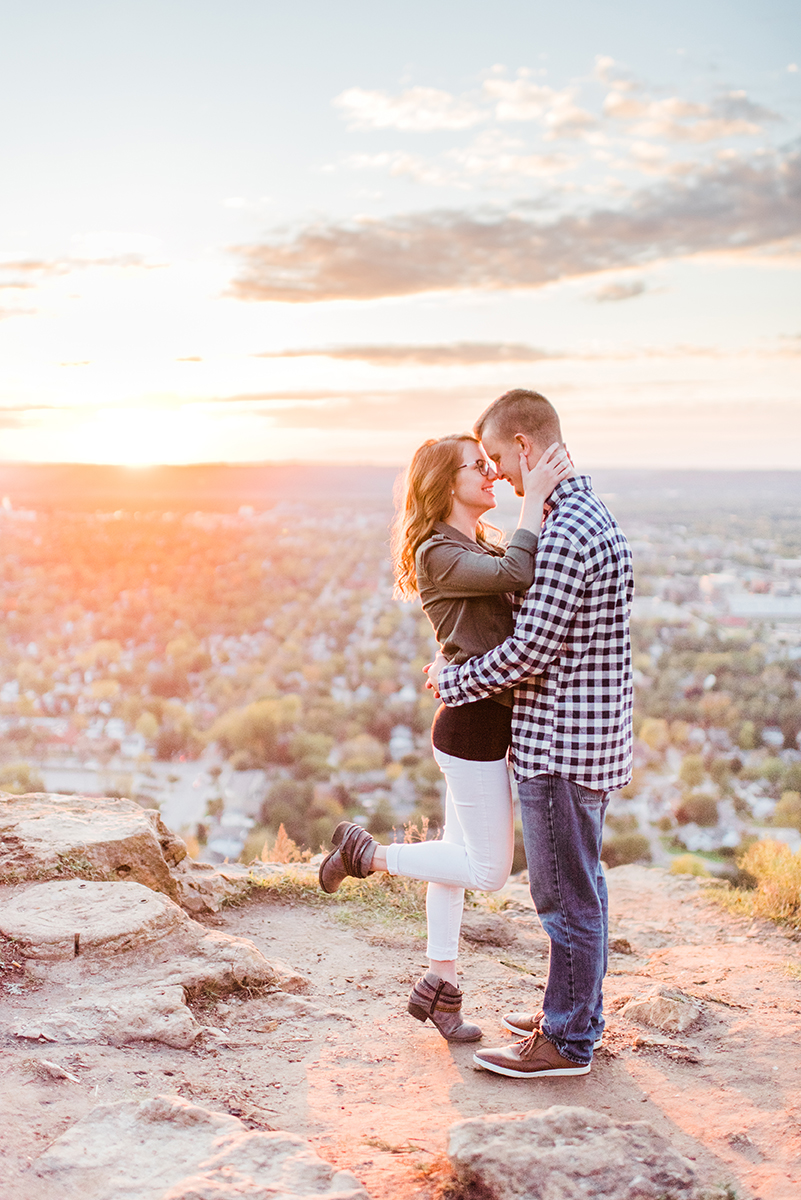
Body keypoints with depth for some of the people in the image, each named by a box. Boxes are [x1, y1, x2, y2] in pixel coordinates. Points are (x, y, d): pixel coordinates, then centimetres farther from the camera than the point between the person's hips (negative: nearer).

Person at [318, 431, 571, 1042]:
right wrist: (534, 498, -26)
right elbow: (518, 575, -30)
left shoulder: (486, 547, 15)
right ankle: (366, 853, 14)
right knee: (489, 869, 1)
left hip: (489, 721, 10)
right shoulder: (439, 554, -15)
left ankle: (440, 983, 27)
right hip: (474, 722, -10)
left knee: (461, 854, 16)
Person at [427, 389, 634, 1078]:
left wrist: (453, 680, -6)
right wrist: (463, 662, 17)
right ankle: (576, 1011, 33)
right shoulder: (590, 515, 11)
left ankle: (568, 1043, 14)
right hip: (587, 737, 10)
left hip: (560, 744, -10)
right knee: (579, 885, 19)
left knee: (566, 893, 1)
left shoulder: (566, 534, -22)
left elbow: (528, 653, -22)